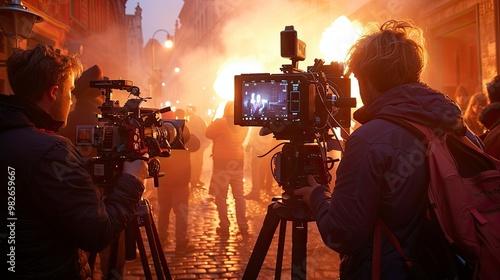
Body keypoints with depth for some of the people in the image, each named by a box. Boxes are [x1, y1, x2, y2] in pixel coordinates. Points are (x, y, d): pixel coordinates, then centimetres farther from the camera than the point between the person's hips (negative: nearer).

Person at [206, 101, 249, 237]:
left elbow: (208, 134, 0)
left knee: (221, 196, 2)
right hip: (238, 162, 5)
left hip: (222, 162, -5)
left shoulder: (220, 123, -11)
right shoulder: (243, 125, 4)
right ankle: (243, 226, 14)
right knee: (239, 195, 12)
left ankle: (224, 227, 3)